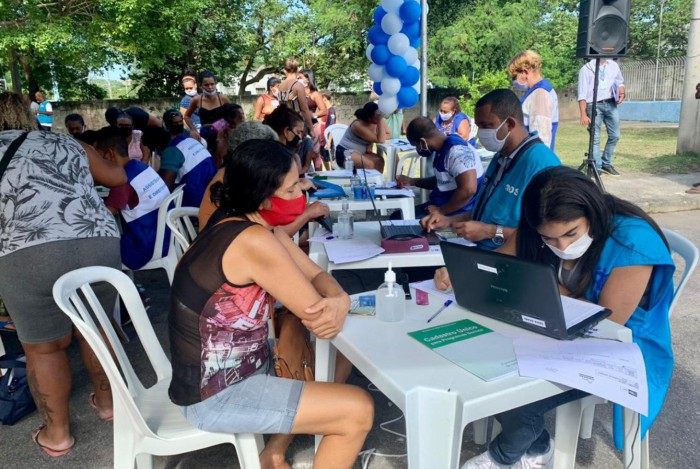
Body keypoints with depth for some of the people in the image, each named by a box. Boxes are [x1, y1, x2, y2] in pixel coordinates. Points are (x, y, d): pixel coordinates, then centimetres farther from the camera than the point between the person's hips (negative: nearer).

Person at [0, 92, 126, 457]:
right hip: (101, 244, 3)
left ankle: (57, 433, 30)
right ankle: (106, 401, 42)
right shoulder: (69, 144, 25)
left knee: (42, 346, 16)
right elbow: (118, 178, 38)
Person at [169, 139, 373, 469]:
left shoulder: (262, 228, 1)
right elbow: (315, 315, -22)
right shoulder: (254, 241, -28)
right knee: (358, 411, -8)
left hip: (236, 367, 9)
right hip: (214, 395, -9)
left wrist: (339, 302, -18)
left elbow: (317, 275, 2)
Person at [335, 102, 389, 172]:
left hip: (360, 152, 7)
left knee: (380, 161, -16)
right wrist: (380, 121, -29)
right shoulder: (358, 125, -23)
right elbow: (380, 140, -25)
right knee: (369, 164, -29)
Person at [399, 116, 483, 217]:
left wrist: (441, 211, -21)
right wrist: (412, 181, 17)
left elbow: (468, 190, -32)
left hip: (457, 214, -10)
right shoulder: (442, 149, 9)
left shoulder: (456, 150, -21)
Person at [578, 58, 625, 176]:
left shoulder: (613, 65, 12)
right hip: (594, 105, -5)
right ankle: (596, 169, -1)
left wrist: (621, 93, 1)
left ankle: (606, 164, 23)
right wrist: (583, 115, -13)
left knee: (615, 136, 7)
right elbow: (582, 95, -6)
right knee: (595, 139, -5)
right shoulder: (586, 69, -2)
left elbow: (620, 82, 25)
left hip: (611, 104, 5)